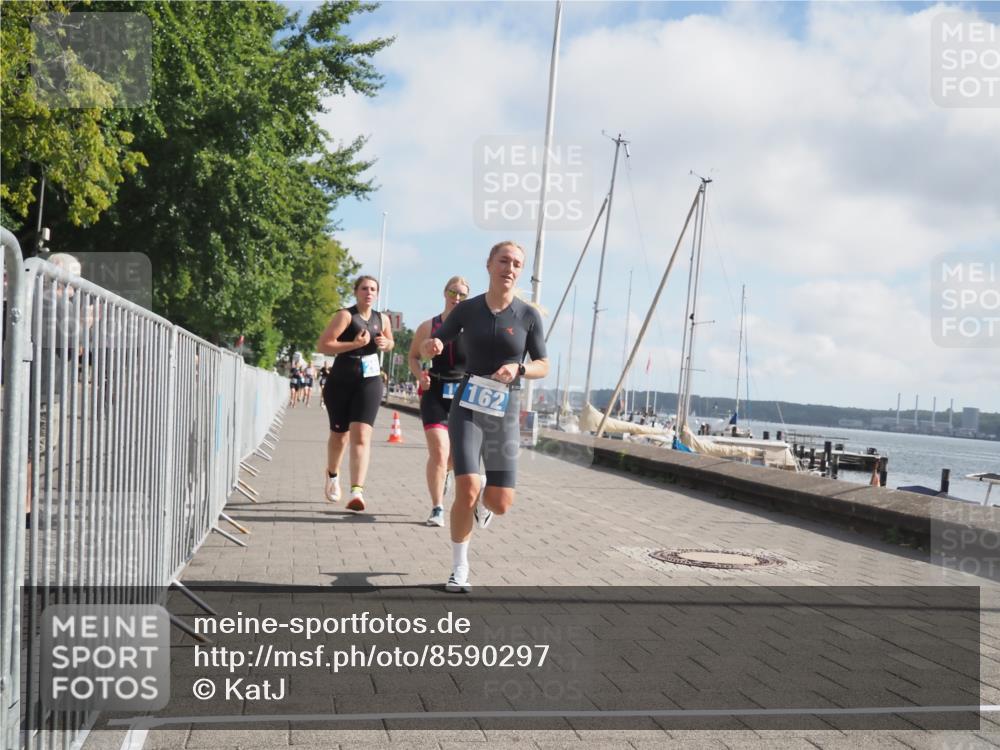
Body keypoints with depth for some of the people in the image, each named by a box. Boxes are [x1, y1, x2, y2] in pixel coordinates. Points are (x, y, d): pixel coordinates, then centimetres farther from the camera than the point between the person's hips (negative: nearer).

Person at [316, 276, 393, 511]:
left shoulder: (382, 319, 8)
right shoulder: (345, 316, -8)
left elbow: (390, 342, 27)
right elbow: (322, 345, -16)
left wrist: (385, 344, 3)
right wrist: (355, 344, -22)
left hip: (369, 383, 2)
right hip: (340, 382, -2)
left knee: (361, 436, -14)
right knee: (339, 435, 14)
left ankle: (357, 491, -23)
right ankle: (332, 474, 44)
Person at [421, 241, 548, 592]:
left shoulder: (528, 315, -2)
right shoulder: (467, 309, 0)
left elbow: (543, 366, 4)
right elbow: (428, 348, 9)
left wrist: (518, 369, -17)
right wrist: (431, 346, -16)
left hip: (504, 413, 1)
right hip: (467, 408, -1)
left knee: (501, 504, -1)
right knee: (466, 490, -18)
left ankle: (483, 499, 39)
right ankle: (459, 570, 2)